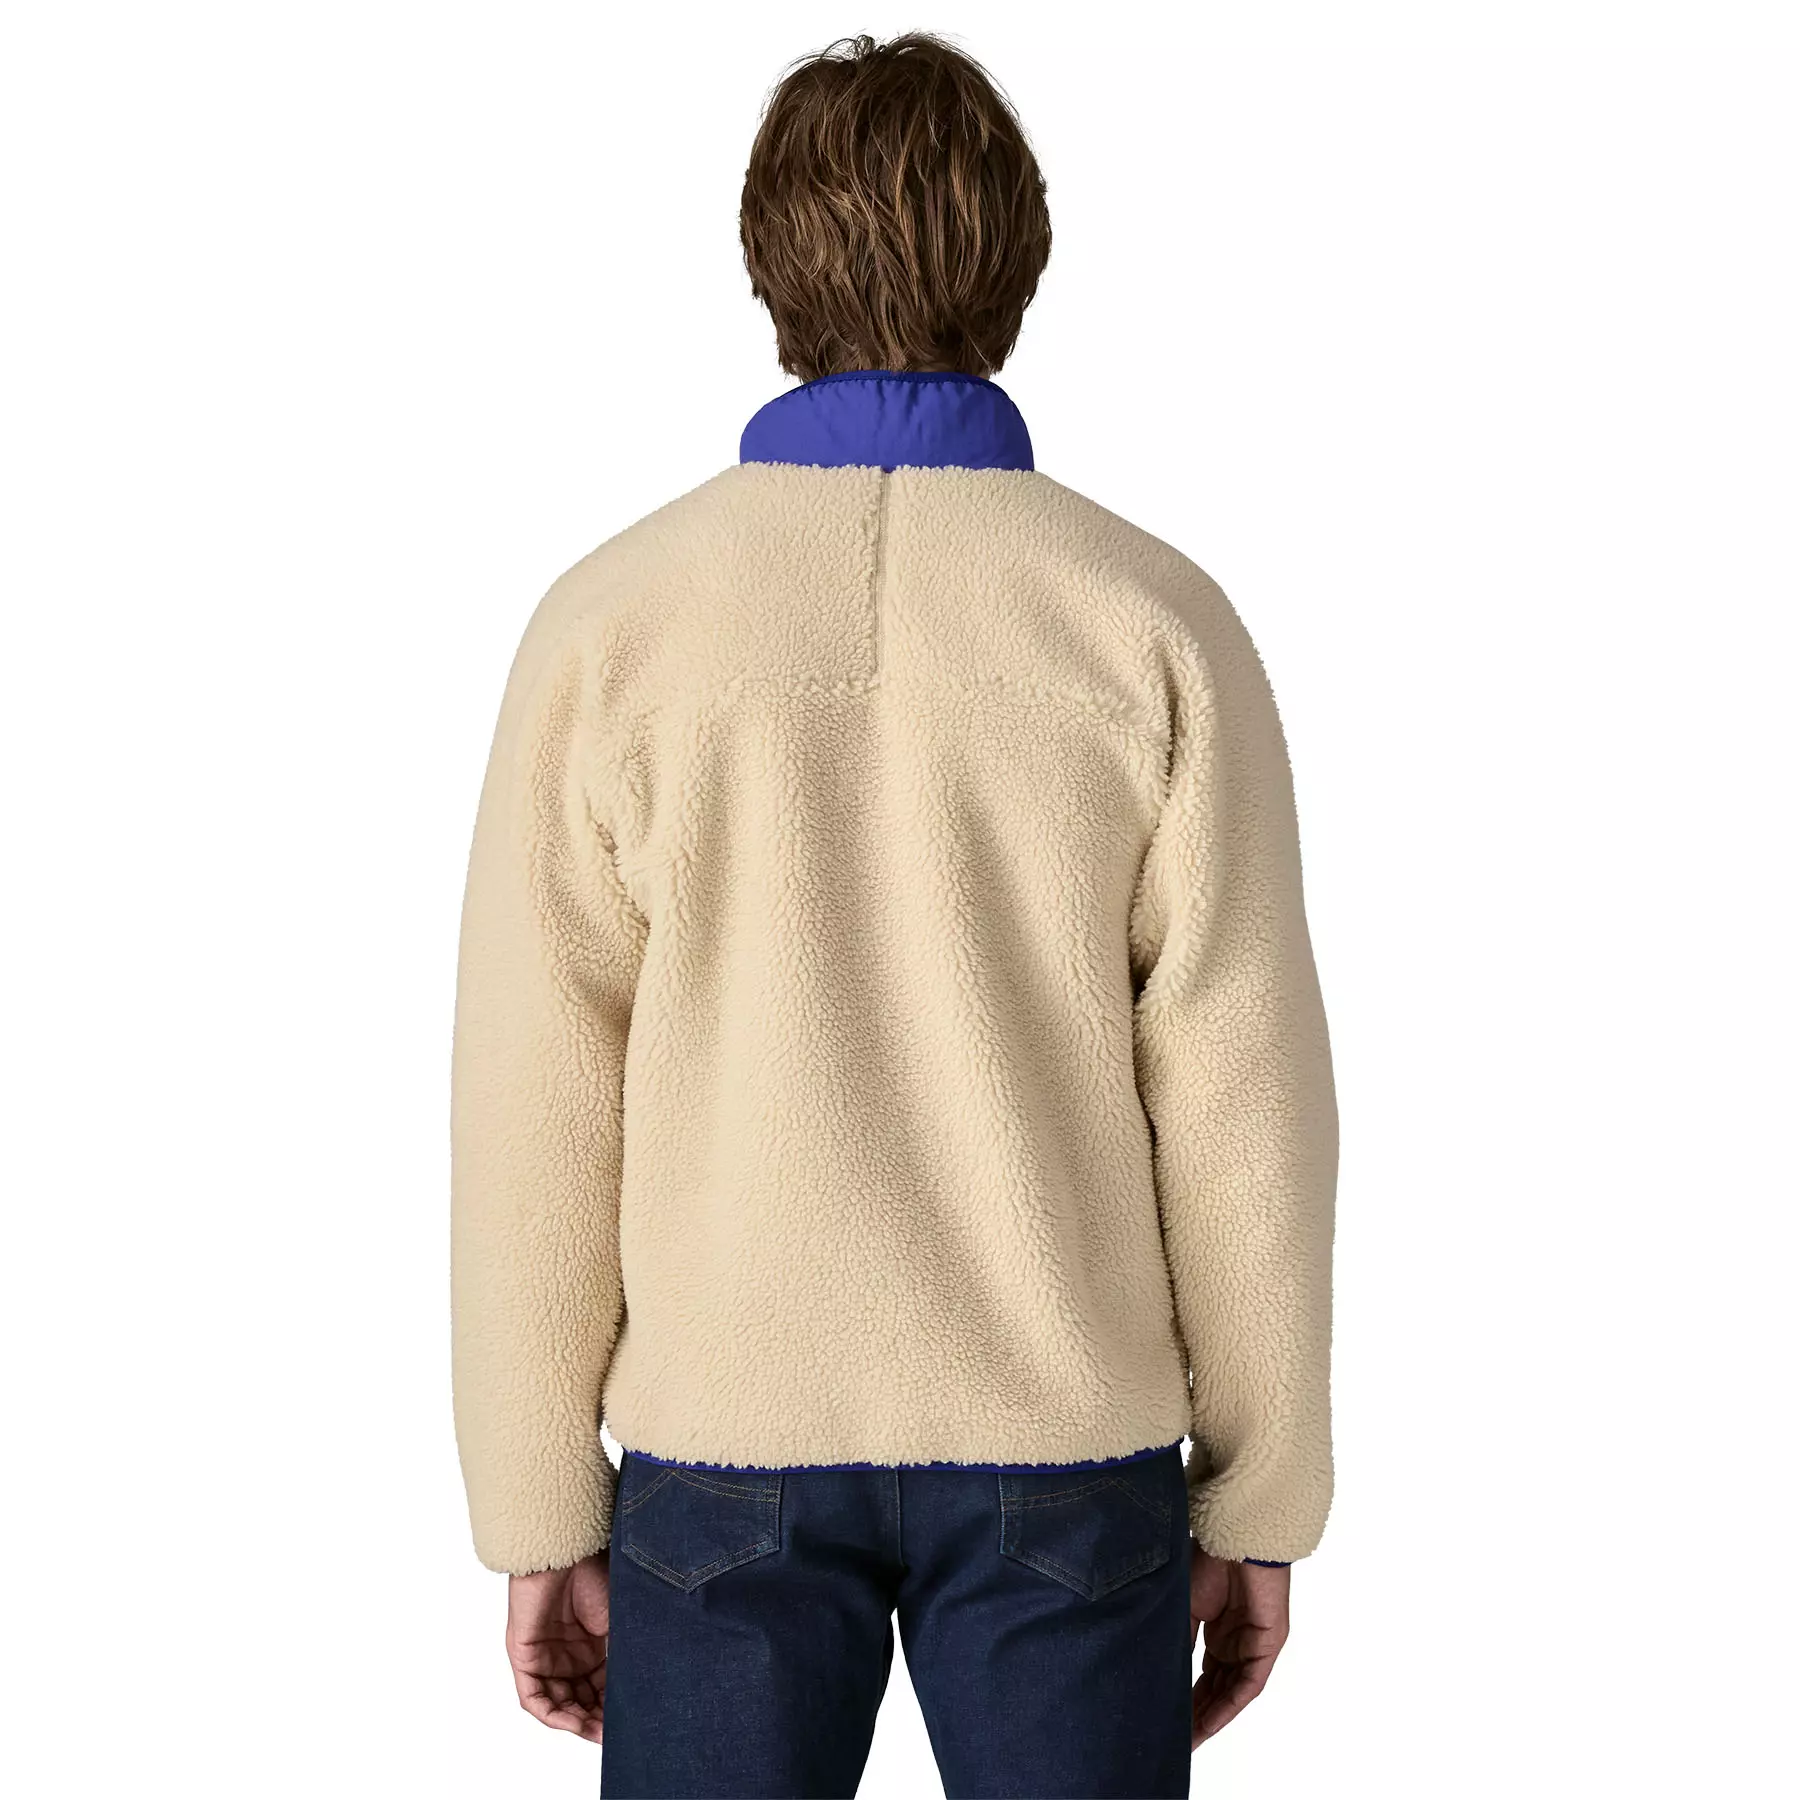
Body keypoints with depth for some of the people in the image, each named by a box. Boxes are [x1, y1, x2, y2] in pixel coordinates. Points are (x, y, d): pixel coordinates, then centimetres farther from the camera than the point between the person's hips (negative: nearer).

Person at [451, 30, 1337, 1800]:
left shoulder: (611, 624, -9)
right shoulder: (1161, 626, -10)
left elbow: (538, 1109, -7)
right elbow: (1243, 1108, -8)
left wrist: (543, 1516, 3)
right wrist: (1259, 1504, 4)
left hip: (729, 1444, 0)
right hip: (1062, 1446, 0)